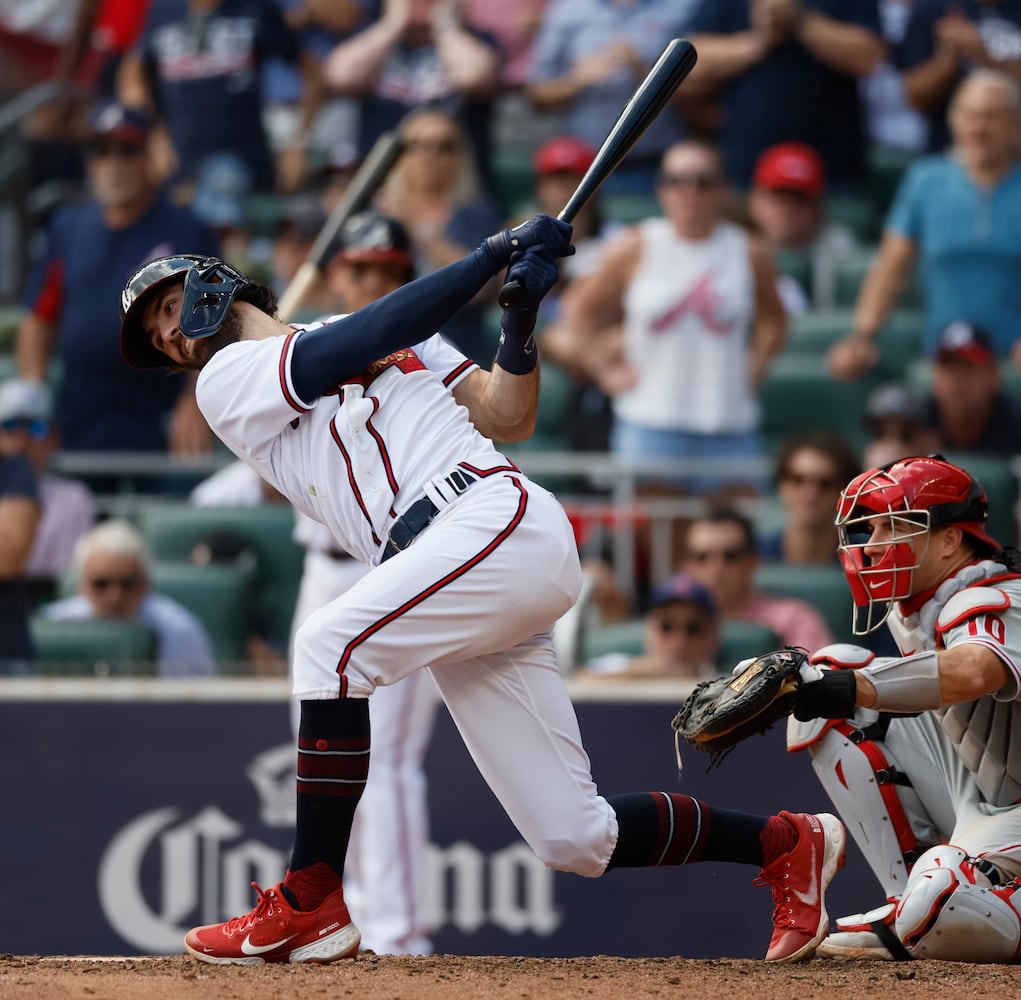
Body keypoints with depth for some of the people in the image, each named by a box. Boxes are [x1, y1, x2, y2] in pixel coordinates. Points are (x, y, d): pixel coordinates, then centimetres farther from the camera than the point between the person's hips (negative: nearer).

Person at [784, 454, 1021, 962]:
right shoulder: (910, 609, 7)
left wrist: (846, 689, -50)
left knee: (944, 915, -40)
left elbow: (972, 672, -45)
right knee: (831, 671, 1)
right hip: (974, 802, 9)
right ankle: (910, 901, -1)